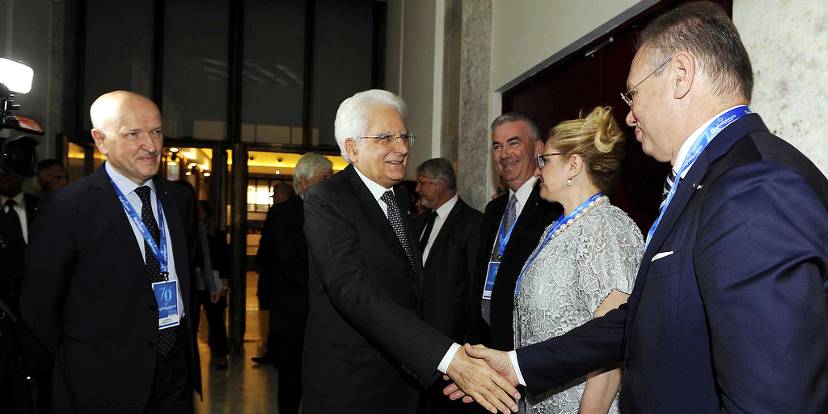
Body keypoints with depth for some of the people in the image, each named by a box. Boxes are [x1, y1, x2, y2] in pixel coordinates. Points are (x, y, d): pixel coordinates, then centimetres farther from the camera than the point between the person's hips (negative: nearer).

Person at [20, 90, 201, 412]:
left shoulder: (179, 198, 4)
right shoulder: (66, 207, -12)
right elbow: (39, 304, -6)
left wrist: (185, 335, 12)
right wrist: (79, 363, 2)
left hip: (178, 365, 5)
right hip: (104, 384, -4)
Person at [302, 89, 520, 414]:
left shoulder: (399, 199, 9)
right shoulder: (326, 201, -16)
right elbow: (355, 292, -30)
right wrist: (449, 358, -38)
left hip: (403, 379, 7)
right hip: (349, 387, -6)